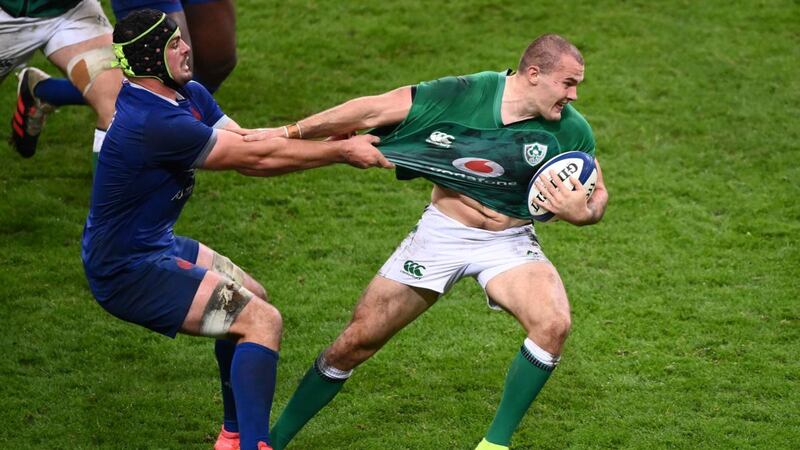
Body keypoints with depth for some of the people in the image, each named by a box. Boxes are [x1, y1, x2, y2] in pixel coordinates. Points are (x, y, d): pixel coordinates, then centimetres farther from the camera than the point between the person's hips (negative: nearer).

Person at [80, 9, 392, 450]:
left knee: (250, 297, 25)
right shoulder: (155, 124, -28)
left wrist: (341, 144, -14)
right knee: (261, 320, -16)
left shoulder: (190, 95, 3)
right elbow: (256, 158, -23)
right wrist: (341, 152, -15)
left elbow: (247, 148, -2)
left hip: (153, 244, 11)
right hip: (128, 272, -11)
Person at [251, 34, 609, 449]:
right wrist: (291, 133, -8)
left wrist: (581, 211, -23)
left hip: (508, 243, 1)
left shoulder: (571, 131, -12)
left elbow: (597, 196, 2)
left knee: (553, 324, -28)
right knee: (357, 341, 0)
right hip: (441, 232, -1)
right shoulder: (464, 95, -17)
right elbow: (372, 110, -11)